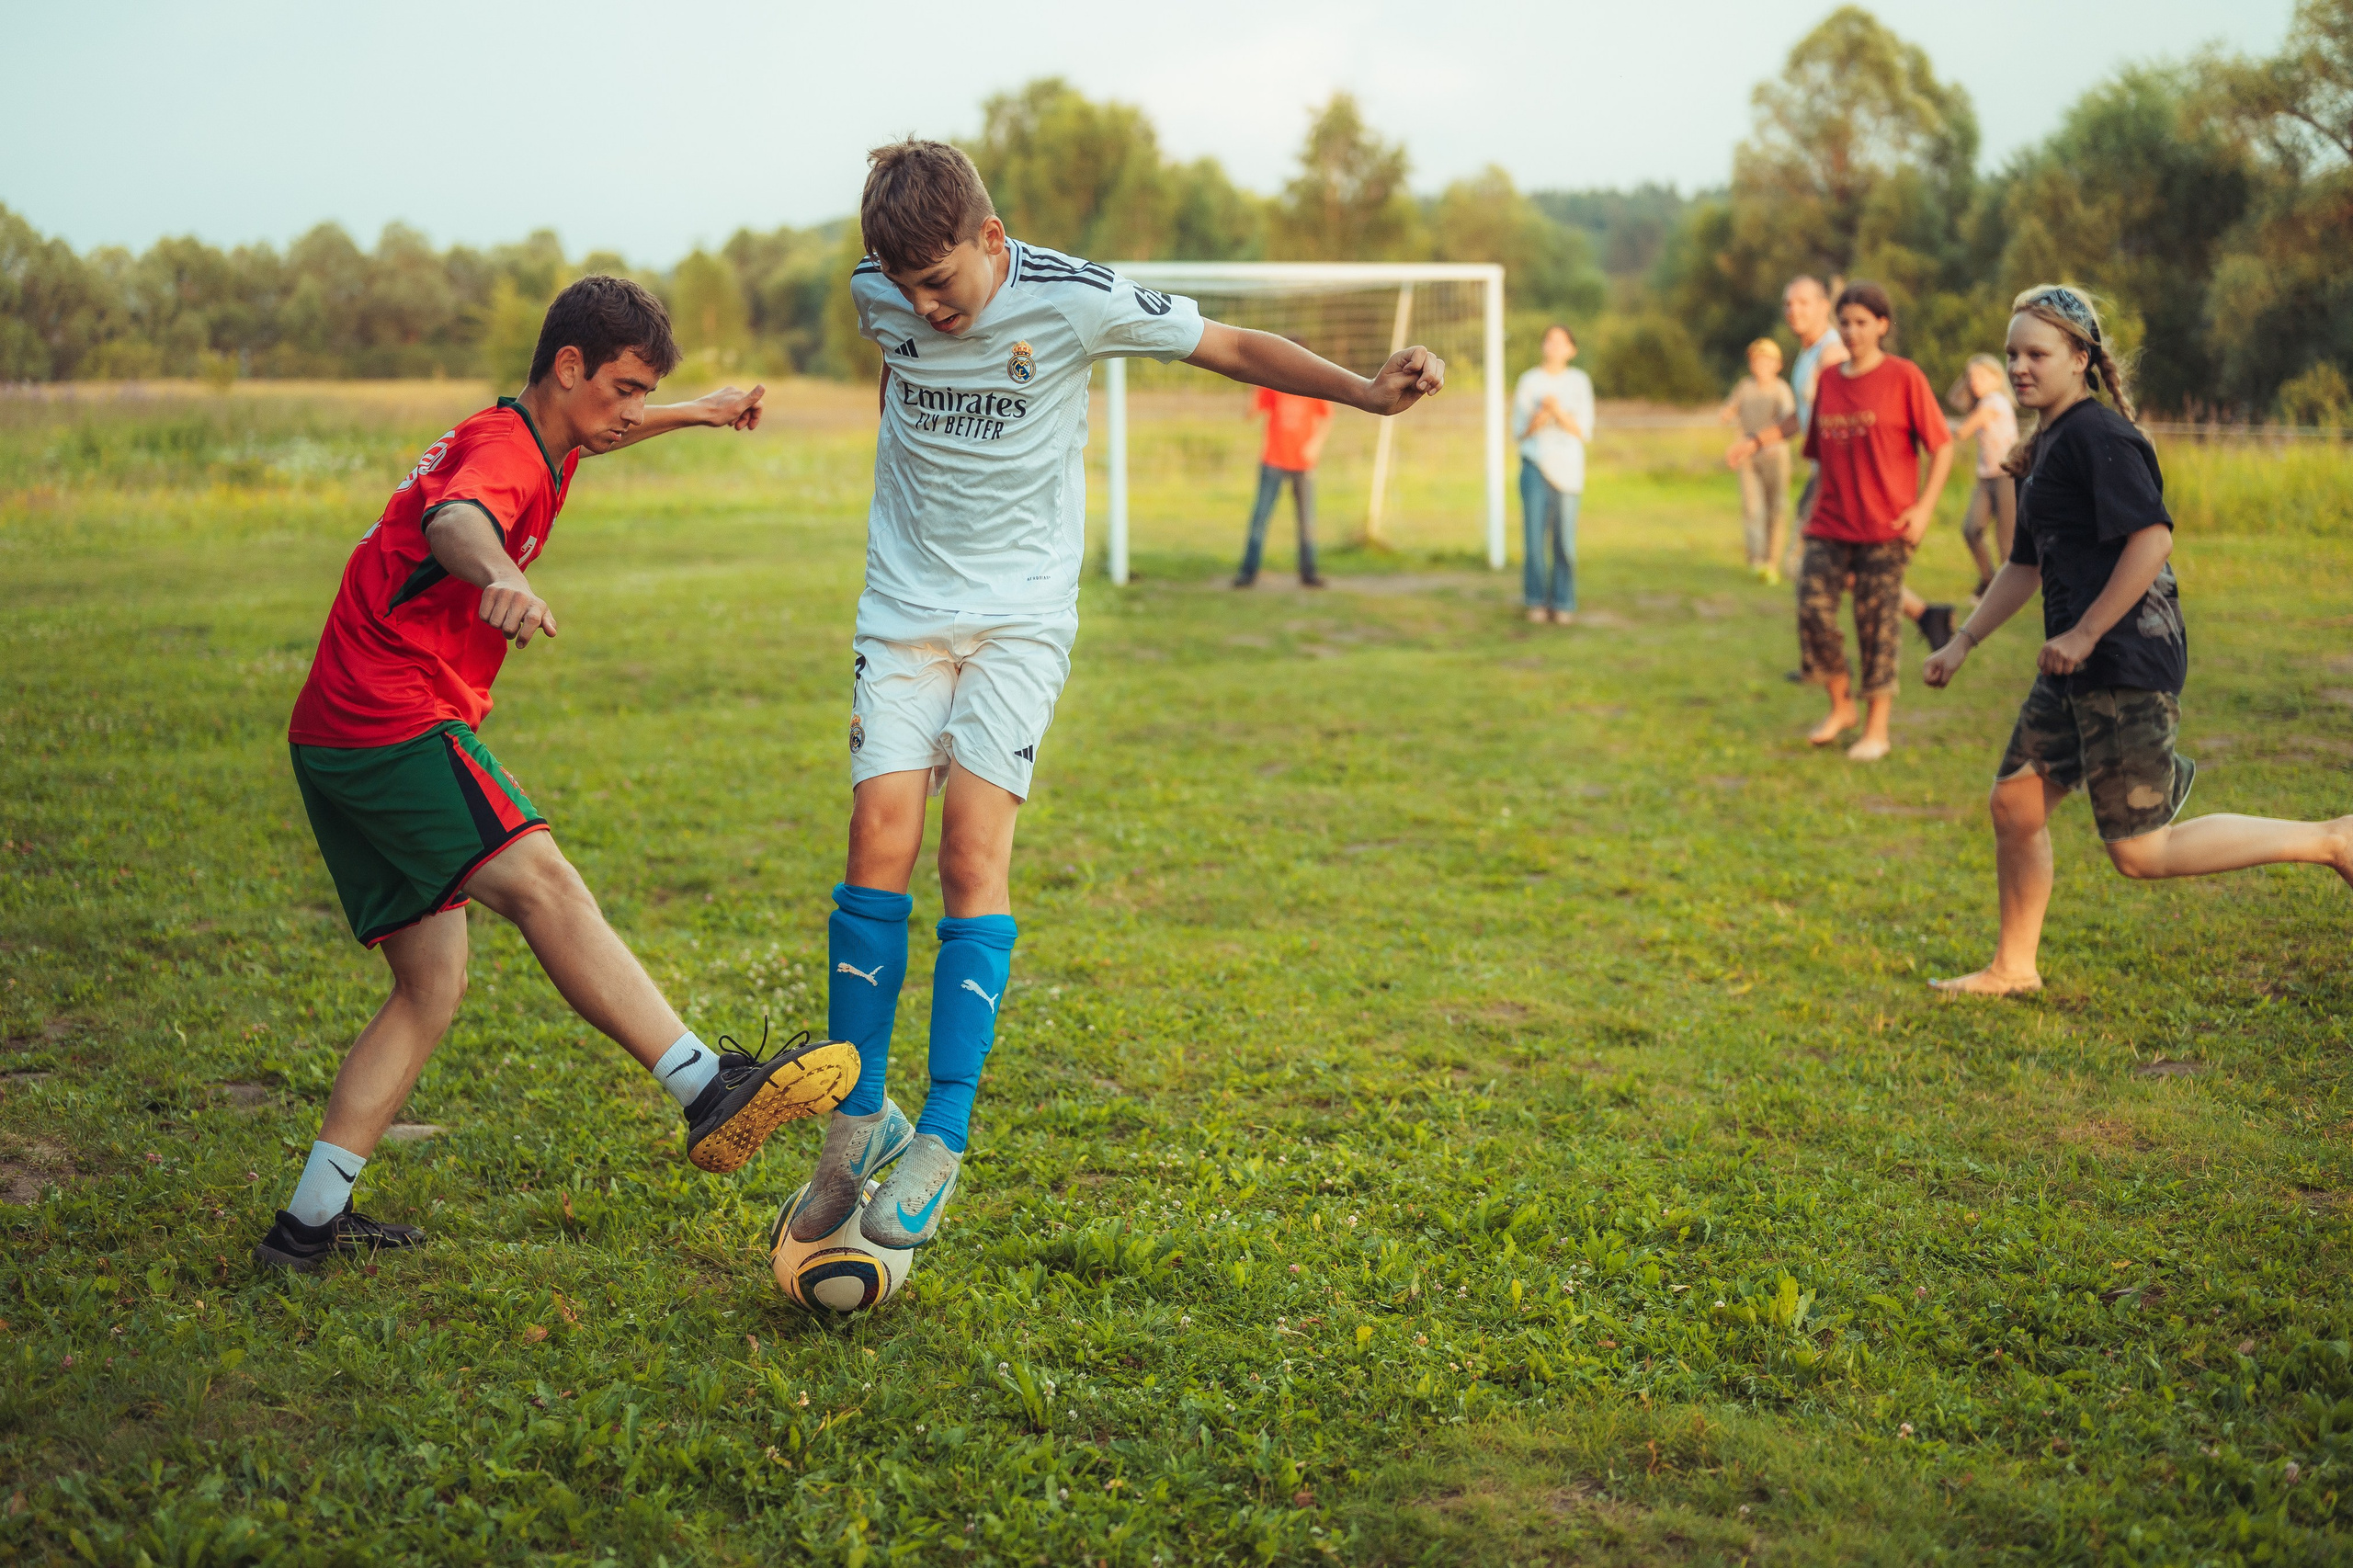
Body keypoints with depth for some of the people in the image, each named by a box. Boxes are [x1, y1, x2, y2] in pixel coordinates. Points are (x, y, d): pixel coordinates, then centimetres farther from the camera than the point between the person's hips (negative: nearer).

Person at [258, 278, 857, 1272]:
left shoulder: (531, 438, 19)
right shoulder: (504, 452, -13)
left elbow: (592, 437, 45)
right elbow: (451, 518, -38)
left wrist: (699, 413, 52)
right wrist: (499, 577, -60)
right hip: (394, 724, -11)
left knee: (432, 987, 9)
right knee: (541, 883, -26)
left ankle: (310, 1223, 11)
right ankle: (711, 1091, -38)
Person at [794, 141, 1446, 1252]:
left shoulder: (1072, 301, -13)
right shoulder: (879, 295, -2)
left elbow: (1232, 347, -5)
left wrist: (1367, 392, -15)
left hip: (1021, 610, -3)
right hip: (904, 607, 3)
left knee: (974, 849, -16)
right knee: (879, 842, -11)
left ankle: (941, 1141, -13)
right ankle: (858, 1122, 0)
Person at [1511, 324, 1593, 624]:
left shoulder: (1580, 382, 2)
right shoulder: (1528, 381, 2)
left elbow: (1584, 432, -1)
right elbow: (1519, 431, 5)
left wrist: (1559, 413, -17)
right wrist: (1536, 419, -16)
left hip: (1567, 467, 0)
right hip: (1535, 464, 0)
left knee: (1564, 540, -1)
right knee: (1535, 536, -3)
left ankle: (1563, 605, 7)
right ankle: (1537, 602, 8)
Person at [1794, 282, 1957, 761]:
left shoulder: (1904, 377, -5)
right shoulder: (1828, 381, 9)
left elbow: (1943, 447, -4)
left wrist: (1924, 507, -12)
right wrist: (1817, 506, 13)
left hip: (1885, 527, -4)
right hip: (1830, 525, 4)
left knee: (1877, 626, -1)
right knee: (1813, 610, -4)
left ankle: (1877, 729, 10)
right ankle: (1840, 706, 16)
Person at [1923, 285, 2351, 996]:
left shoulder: (2097, 434, -13)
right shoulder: (2044, 447, 17)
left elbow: (2152, 541, -23)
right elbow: (2027, 565, 25)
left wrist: (2085, 632, -20)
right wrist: (1961, 643, 21)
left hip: (2127, 663, -10)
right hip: (2076, 667, 10)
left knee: (2140, 852, -6)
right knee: (2015, 801, 12)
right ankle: (2014, 966, 25)